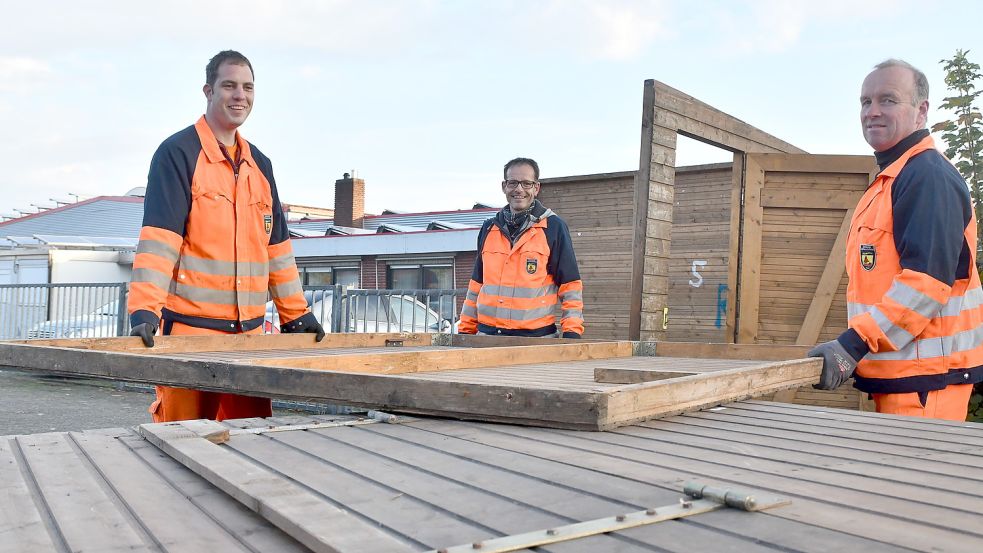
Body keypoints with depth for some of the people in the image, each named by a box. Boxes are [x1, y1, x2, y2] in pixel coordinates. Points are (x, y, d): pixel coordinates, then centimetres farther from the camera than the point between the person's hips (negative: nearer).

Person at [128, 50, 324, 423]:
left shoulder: (259, 164, 16)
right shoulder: (178, 153, -4)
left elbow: (277, 246, 20)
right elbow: (158, 239, -13)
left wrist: (297, 314, 19)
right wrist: (144, 311, -23)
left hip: (250, 333, 6)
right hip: (189, 330, -6)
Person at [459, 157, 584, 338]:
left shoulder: (554, 227, 1)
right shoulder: (489, 228, 14)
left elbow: (570, 284, 0)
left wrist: (572, 331, -9)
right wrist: (465, 328, 14)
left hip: (536, 337, -4)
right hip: (487, 334, 4)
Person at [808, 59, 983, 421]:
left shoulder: (928, 176, -14)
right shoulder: (889, 180, 18)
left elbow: (927, 280, -24)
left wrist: (853, 345, -25)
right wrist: (854, 347, 17)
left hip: (925, 377, -10)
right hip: (896, 374, 10)